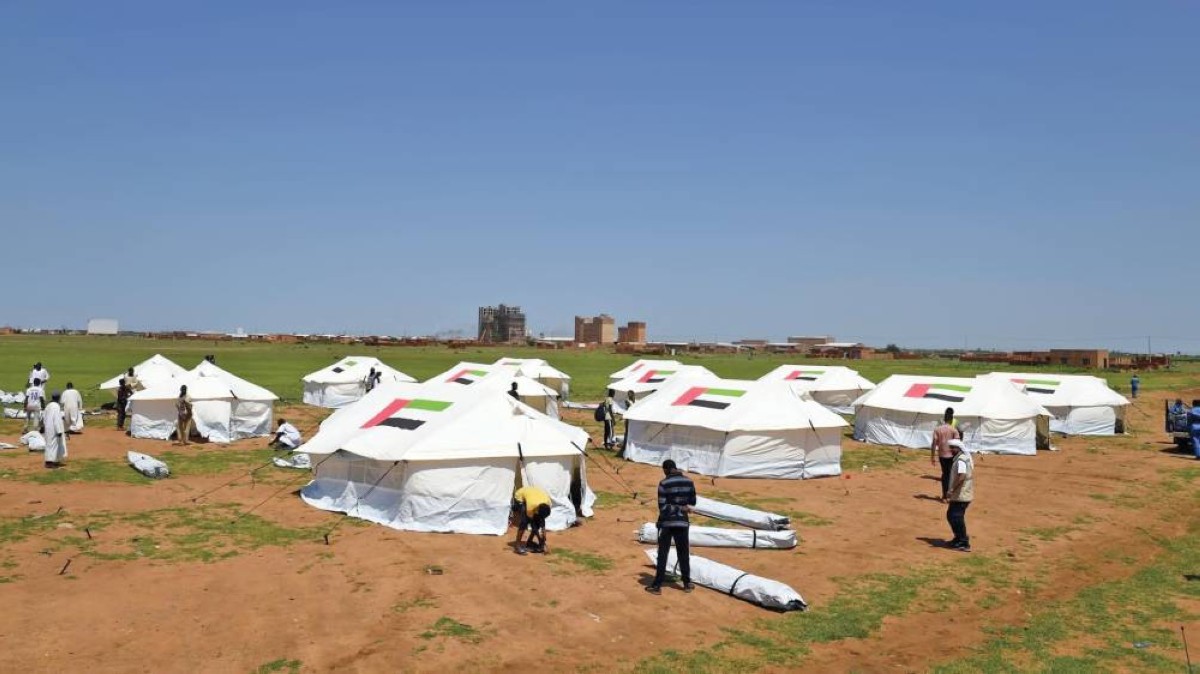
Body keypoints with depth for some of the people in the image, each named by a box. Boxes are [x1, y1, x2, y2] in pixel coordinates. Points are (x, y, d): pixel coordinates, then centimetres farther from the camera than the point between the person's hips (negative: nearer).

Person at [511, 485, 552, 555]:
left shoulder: (547, 502, -27)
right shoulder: (531, 505, -40)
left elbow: (543, 518, -11)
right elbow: (531, 522, -27)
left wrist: (543, 531, -14)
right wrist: (539, 536, -23)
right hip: (519, 497, -6)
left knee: (538, 521, -5)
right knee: (524, 522, -22)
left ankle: (529, 542, 10)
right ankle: (518, 546, -15)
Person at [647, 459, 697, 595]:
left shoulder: (664, 484, -11)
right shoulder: (688, 482, 0)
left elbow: (662, 507, -14)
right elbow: (693, 502, 8)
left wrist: (680, 508, -10)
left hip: (667, 523, -3)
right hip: (682, 522, 3)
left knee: (662, 554, 2)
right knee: (683, 553, 15)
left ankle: (657, 586, 5)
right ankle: (687, 583, 24)